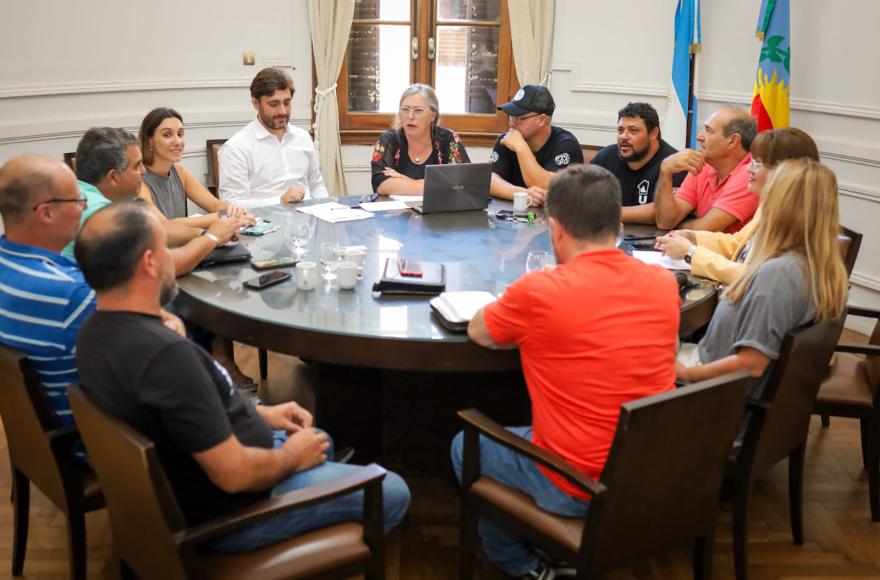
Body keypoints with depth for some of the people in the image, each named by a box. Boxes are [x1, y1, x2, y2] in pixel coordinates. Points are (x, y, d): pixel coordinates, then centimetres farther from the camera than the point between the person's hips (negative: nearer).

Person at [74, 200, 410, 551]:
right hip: (226, 513, -9)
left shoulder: (98, 332, -5)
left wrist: (260, 413, 9)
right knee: (392, 493, 5)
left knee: (319, 441, 30)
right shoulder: (165, 355, -36)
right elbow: (234, 473, -31)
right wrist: (292, 457, -11)